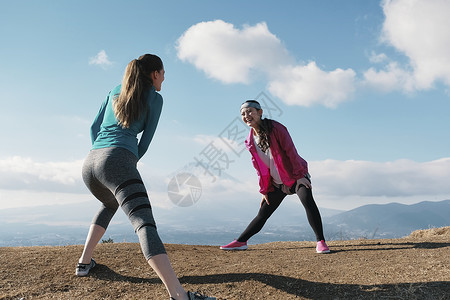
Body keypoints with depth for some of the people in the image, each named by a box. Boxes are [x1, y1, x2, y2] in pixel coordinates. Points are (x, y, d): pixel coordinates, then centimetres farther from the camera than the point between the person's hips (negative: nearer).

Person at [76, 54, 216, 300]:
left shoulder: (115, 91, 25)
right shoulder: (154, 98, 10)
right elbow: (145, 141, 11)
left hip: (89, 162, 7)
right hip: (118, 161, -7)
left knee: (110, 204, 37)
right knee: (144, 224, -21)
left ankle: (84, 261, 35)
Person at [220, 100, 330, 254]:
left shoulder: (275, 128, -12)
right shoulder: (250, 141, 4)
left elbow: (291, 151, -15)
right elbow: (260, 168, 10)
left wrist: (300, 175, -19)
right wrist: (264, 190, 8)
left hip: (295, 176, -5)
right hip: (276, 183, 5)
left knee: (308, 201, -27)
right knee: (263, 214, 5)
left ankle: (321, 241, -18)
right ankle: (241, 242, 14)